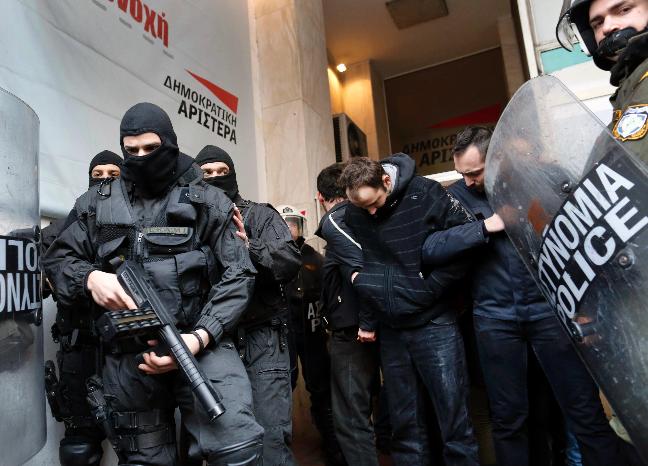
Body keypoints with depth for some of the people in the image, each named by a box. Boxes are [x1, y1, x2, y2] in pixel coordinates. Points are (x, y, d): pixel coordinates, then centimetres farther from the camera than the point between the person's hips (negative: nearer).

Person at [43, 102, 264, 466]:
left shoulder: (207, 201, 3)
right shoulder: (99, 204, 13)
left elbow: (238, 274, -3)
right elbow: (57, 259, 16)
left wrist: (200, 336, -16)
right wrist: (90, 278, -9)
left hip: (200, 340, -2)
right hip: (128, 351, 3)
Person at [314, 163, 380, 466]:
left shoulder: (333, 222, -12)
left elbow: (367, 266, -27)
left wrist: (367, 322, -20)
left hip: (352, 333, -9)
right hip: (364, 328, 9)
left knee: (350, 420, 2)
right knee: (361, 411, 23)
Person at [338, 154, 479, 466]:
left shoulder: (425, 194, -10)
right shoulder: (352, 215, 1)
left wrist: (430, 290, -11)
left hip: (434, 325, -3)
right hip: (391, 331, 4)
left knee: (454, 420, 3)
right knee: (405, 425, 12)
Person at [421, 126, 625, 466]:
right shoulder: (457, 196, 2)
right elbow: (429, 250, -10)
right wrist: (485, 226, -16)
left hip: (549, 306, 0)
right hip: (494, 316, 1)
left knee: (585, 411, 4)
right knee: (507, 417, 11)